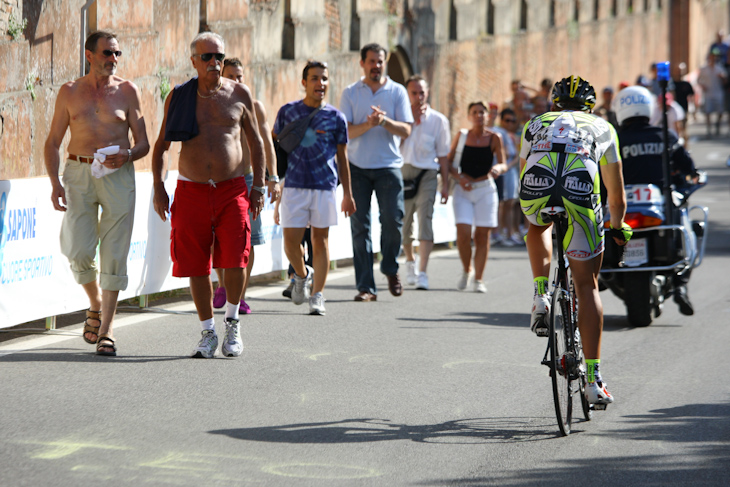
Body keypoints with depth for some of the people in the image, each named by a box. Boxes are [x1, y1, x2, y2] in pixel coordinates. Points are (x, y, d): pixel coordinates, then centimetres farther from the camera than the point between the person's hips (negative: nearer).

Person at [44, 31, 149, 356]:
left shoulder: (128, 92, 7)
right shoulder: (70, 92, 9)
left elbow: (143, 144, 8)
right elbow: (53, 142, 9)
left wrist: (127, 154, -16)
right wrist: (55, 183, -5)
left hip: (118, 176, 0)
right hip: (78, 174, 0)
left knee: (114, 253, -6)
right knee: (79, 252, -10)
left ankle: (107, 327, 1)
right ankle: (95, 305, 18)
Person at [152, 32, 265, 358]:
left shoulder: (239, 94, 5)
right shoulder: (178, 97, 4)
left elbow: (256, 142, 12)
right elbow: (161, 144, 11)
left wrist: (258, 187, 6)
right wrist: (158, 187, 3)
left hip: (232, 189, -1)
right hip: (191, 192, 1)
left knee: (234, 259, -14)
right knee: (196, 265, 1)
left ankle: (232, 322, 9)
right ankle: (208, 333, 16)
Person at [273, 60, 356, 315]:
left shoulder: (335, 117, 4)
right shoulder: (288, 111, 4)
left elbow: (342, 157, 10)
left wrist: (348, 194, 9)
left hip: (325, 186, 0)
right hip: (294, 186, 0)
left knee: (320, 240, 3)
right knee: (291, 240, -4)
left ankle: (317, 296, 10)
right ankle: (302, 275, 26)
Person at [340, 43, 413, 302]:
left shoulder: (397, 92, 6)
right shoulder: (350, 93, 7)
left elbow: (405, 130, -1)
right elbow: (345, 131, -2)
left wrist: (385, 121, -19)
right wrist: (368, 124, -20)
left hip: (388, 166, 0)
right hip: (357, 166, 0)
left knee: (393, 220, -9)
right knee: (359, 225, -2)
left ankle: (390, 268, 19)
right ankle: (365, 286, 1)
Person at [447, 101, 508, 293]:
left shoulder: (494, 138, 1)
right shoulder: (461, 136, 3)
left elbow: (503, 165, -2)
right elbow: (449, 162, 6)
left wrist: (497, 168, -26)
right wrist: (459, 178, -11)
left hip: (485, 189, 0)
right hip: (463, 190, 0)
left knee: (482, 235, -1)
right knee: (463, 234, -12)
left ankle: (479, 279, 8)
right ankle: (466, 271, 13)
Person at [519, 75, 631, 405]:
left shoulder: (536, 124, 35)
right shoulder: (602, 127, 33)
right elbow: (616, 195, 39)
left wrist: (532, 217, 63)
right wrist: (618, 227, 58)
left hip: (535, 193, 1)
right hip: (580, 197, -1)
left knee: (539, 226, 40)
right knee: (587, 286, 10)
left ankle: (541, 296, 21)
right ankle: (593, 378, 6)